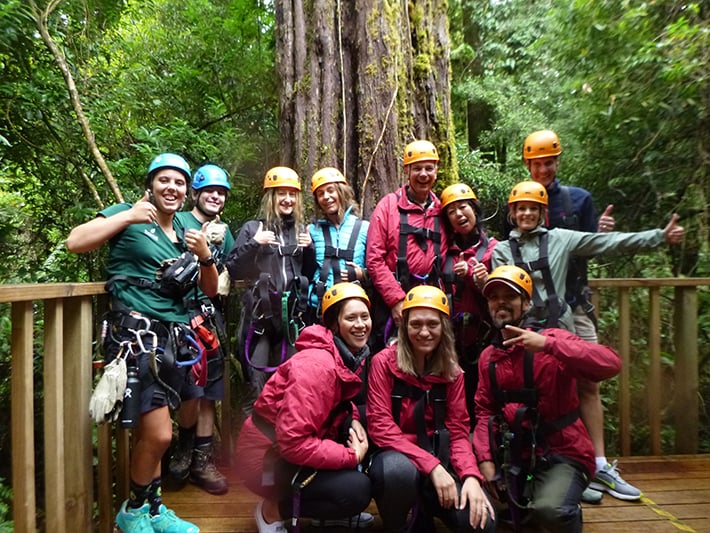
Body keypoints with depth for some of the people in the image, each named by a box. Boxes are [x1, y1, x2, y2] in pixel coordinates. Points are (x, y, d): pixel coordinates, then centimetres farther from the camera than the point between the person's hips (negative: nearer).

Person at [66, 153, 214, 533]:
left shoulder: (188, 231, 15)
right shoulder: (130, 216, -1)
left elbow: (210, 290, 14)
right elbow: (75, 242, -14)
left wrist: (205, 255, -3)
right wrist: (128, 216, -16)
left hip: (173, 335, 6)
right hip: (135, 331, -6)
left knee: (150, 430, 15)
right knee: (159, 433, -8)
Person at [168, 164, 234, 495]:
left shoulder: (224, 231, 16)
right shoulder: (180, 222, -1)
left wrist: (227, 280, 2)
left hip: (213, 316, 6)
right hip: (185, 313, -5)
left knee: (209, 393, 9)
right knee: (191, 392, -10)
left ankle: (202, 462, 22)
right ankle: (183, 449, 19)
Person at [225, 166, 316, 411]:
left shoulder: (302, 230, 13)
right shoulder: (253, 228, 2)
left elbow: (311, 275, 15)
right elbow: (233, 270, -4)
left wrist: (309, 249, -1)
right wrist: (253, 244, -16)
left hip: (293, 315, 3)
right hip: (261, 314, -3)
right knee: (257, 384, -1)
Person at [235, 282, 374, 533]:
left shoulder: (350, 356, 0)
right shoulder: (316, 365, -28)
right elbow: (294, 443, -31)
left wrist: (353, 419, -5)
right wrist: (351, 456, -21)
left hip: (298, 445, 9)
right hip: (266, 456, -9)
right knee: (356, 490, -19)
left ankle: (331, 511, 15)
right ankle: (273, 510, 3)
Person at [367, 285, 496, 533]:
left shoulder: (452, 371, 2)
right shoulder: (384, 362, -11)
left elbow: (458, 430, 1)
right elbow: (380, 426, -15)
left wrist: (471, 475, -19)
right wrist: (431, 465, -24)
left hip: (438, 458, 4)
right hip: (395, 455, -3)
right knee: (400, 471, -37)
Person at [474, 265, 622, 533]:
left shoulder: (551, 339, -12)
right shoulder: (488, 356, 4)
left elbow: (611, 364, -25)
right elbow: (485, 411, 3)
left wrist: (548, 344, -33)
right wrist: (486, 459, -10)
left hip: (562, 454, -6)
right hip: (514, 453, 6)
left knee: (549, 510, -29)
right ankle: (518, 499, 19)